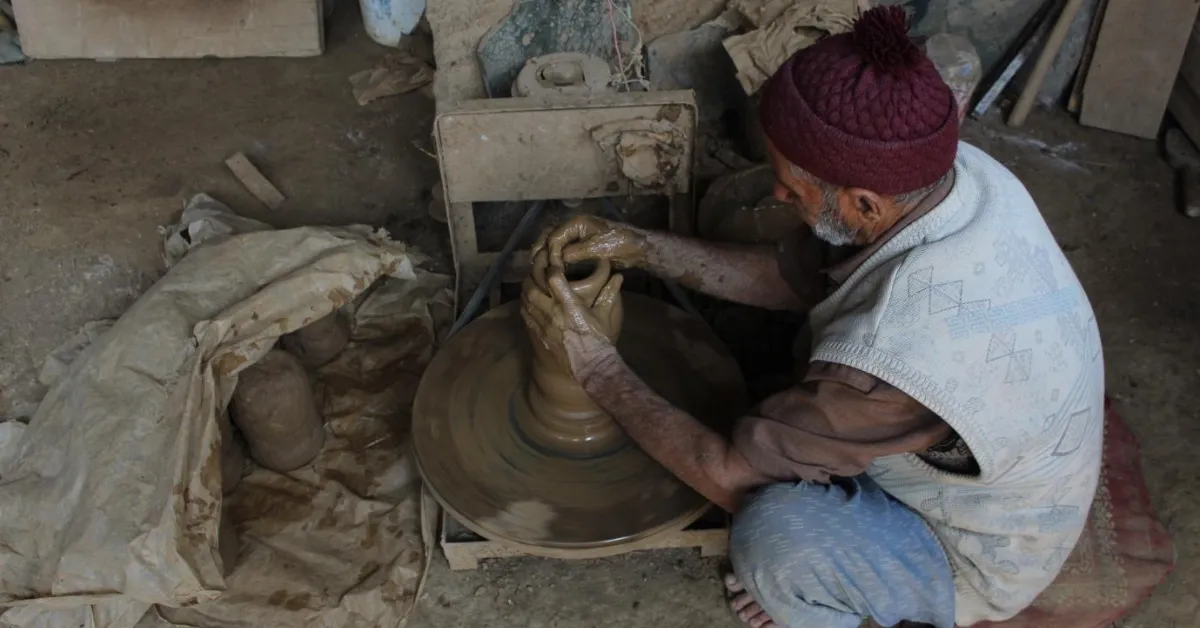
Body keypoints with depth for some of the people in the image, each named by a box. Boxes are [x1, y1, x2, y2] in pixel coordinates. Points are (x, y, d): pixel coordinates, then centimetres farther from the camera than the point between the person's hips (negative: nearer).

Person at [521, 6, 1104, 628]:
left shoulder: (905, 346, -43)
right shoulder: (952, 170, -20)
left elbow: (730, 476, -27)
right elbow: (787, 275, -4)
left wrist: (595, 363, -19)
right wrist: (637, 245, -11)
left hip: (979, 559, -8)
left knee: (774, 525, -30)